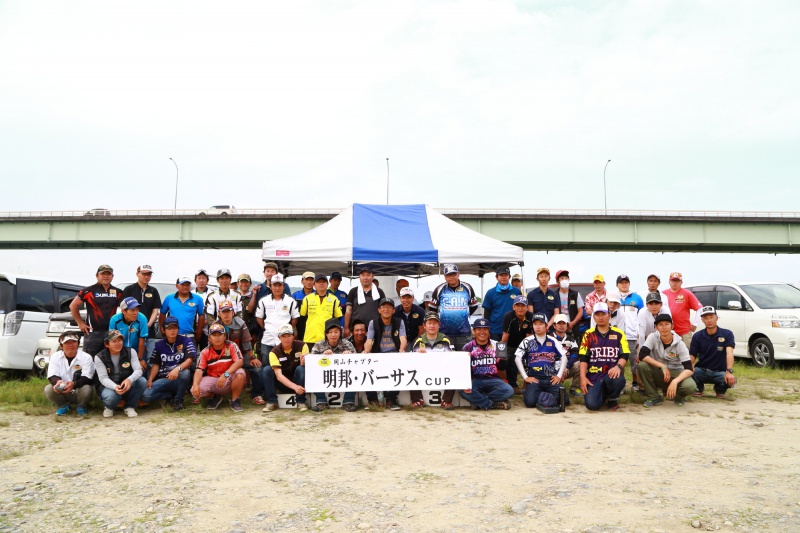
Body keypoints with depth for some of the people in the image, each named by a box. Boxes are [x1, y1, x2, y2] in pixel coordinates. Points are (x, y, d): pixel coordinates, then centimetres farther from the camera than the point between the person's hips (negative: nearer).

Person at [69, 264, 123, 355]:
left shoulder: (118, 292, 10)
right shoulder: (89, 291, -1)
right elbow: (73, 306, 5)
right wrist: (80, 323, 1)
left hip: (112, 333, 3)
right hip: (93, 333, -3)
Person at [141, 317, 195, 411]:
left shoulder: (186, 341, -3)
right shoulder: (159, 344, 10)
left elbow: (190, 360, -15)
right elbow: (156, 364, 10)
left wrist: (178, 369, -34)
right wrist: (150, 380, -7)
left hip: (180, 378, -3)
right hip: (163, 379, 3)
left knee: (185, 372, -38)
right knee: (146, 396, -22)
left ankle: (178, 399, -10)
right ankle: (173, 394, 5)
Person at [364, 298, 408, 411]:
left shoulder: (399, 322, 8)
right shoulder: (373, 323, 8)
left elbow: (403, 339, -9)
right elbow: (369, 340, -7)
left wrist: (402, 349, -33)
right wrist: (366, 351, -31)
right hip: (378, 354, 1)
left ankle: (391, 399, -15)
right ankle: (372, 398, -9)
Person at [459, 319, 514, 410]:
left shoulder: (496, 345, 7)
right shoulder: (468, 347, 1)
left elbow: (501, 367, 9)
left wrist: (503, 359, -12)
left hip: (492, 379, 2)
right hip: (475, 380, -2)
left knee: (509, 390, -26)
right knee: (463, 391, -33)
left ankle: (478, 401, -11)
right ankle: (493, 404, -17)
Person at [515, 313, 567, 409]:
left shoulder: (553, 341, 6)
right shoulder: (527, 341, 1)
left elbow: (564, 357, 7)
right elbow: (517, 358, -3)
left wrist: (559, 376, -2)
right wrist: (525, 377, -9)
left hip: (551, 378, 2)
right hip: (534, 378, -1)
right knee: (530, 401, -25)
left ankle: (543, 395, 13)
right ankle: (548, 396, 9)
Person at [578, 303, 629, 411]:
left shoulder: (619, 334, 8)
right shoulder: (589, 334, 8)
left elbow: (625, 355, 1)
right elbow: (583, 358, 4)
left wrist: (618, 366, -21)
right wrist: (583, 377, -8)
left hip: (611, 374, 0)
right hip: (593, 376, 0)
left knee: (618, 380, -37)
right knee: (592, 405, -22)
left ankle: (613, 400, 0)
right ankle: (602, 394, 18)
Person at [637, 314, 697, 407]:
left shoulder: (679, 343, -14)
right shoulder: (653, 337, -12)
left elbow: (689, 369, -20)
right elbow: (642, 355, -25)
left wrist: (675, 381, -36)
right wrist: (663, 366, -28)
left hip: (675, 373, -1)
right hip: (658, 373, 1)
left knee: (690, 387, -33)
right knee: (642, 365, -30)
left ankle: (678, 396, 6)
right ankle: (654, 397, -9)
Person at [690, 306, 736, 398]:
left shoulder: (727, 334, -6)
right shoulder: (697, 336, 0)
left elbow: (729, 353, -19)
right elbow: (692, 356, -4)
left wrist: (729, 371, -36)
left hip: (719, 372, -1)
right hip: (702, 370, 1)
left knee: (731, 381, -33)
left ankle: (720, 389, 7)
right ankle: (699, 387, 7)